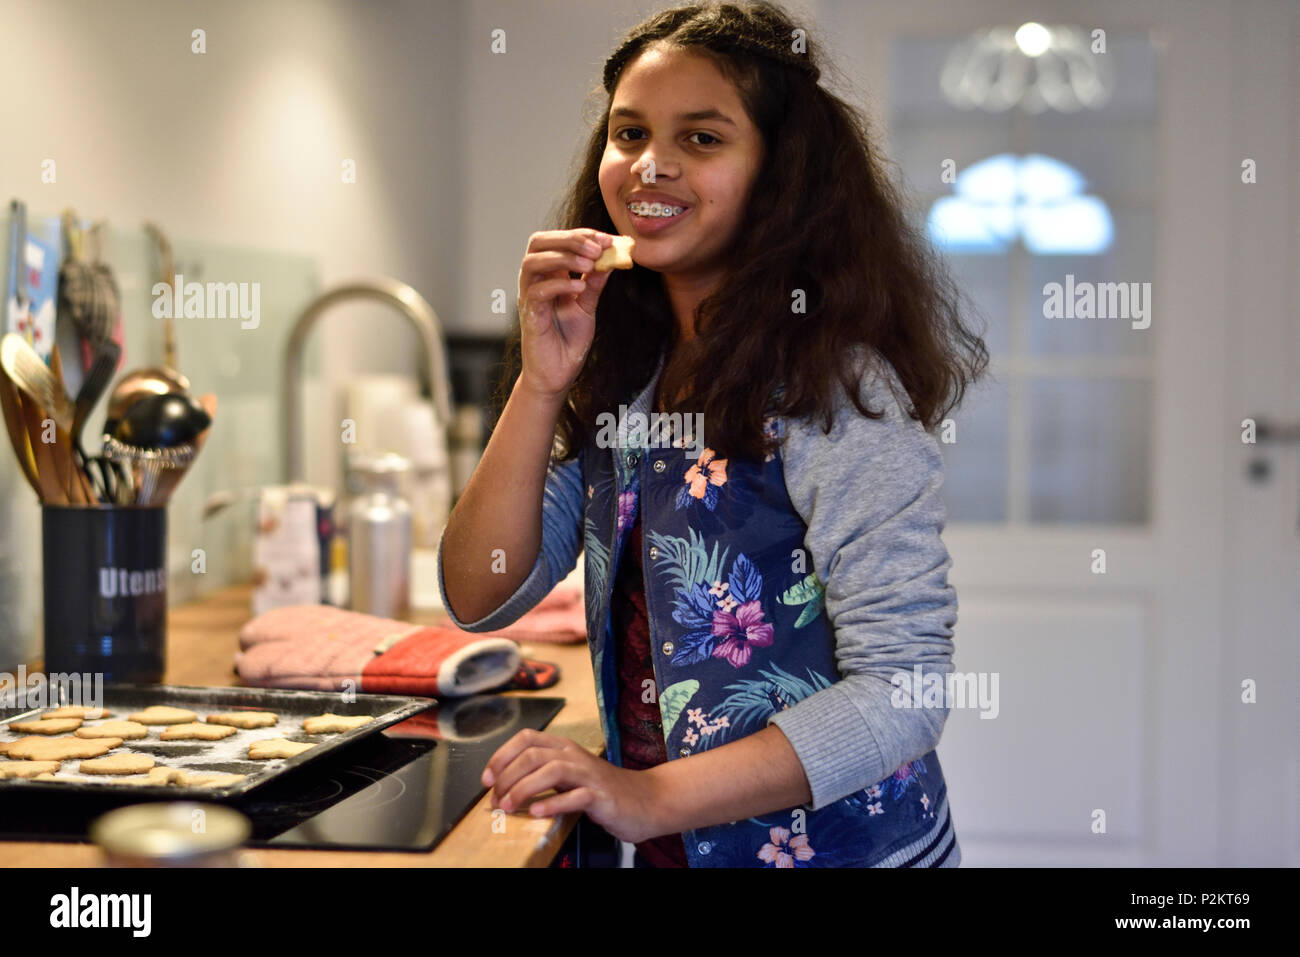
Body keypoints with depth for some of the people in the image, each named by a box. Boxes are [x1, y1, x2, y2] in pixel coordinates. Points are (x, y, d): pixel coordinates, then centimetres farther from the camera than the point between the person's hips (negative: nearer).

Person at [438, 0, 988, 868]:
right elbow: (482, 599, -4)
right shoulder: (620, 376, 2)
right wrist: (541, 381, -15)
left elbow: (901, 689, -22)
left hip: (837, 843, -6)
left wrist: (649, 797, -28)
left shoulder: (833, 383, -18)